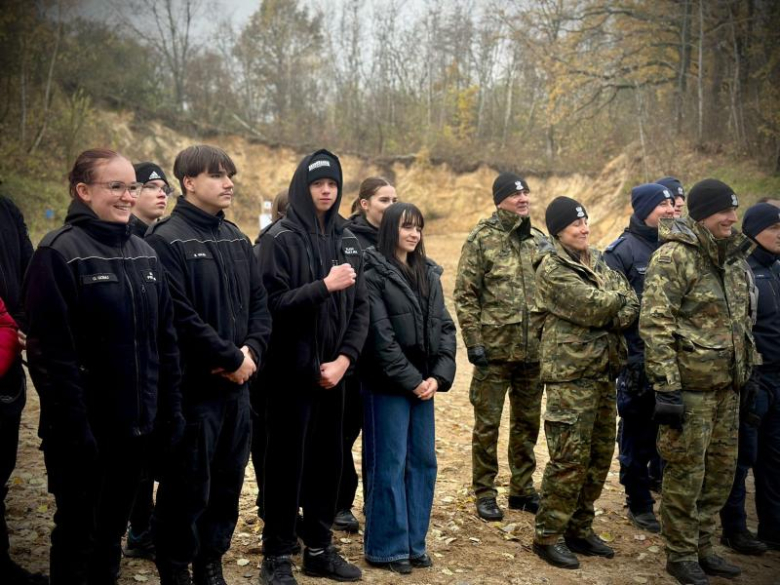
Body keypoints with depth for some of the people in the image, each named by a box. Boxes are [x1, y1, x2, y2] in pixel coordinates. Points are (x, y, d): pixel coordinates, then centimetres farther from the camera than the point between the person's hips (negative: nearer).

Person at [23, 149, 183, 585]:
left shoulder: (144, 253, 9)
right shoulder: (59, 253, -12)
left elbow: (166, 341, 11)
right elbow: (52, 351, -17)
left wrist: (171, 409, 7)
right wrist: (73, 427, -19)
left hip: (137, 425, 6)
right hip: (84, 429, -6)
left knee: (113, 530, 18)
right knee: (77, 532, 9)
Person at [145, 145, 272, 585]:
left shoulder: (237, 239, 13)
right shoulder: (167, 239, -11)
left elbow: (259, 302, 11)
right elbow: (180, 316, -19)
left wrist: (253, 351, -6)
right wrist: (231, 359, -15)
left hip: (237, 384, 7)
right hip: (194, 387, -7)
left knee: (228, 483, 15)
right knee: (187, 488, 2)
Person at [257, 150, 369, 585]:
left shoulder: (348, 240, 10)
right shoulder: (281, 238, -6)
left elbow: (361, 309, 6)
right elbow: (273, 304, -16)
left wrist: (344, 359, -6)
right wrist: (324, 286, -21)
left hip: (333, 371, 5)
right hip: (292, 371, -5)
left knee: (328, 460, 12)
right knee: (287, 462, 2)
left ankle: (320, 549, 25)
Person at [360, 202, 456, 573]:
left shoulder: (429, 274, 13)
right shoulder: (375, 274, -7)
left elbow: (445, 328, 8)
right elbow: (380, 336, -14)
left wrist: (439, 376, -5)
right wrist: (411, 380, -14)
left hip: (424, 383, 6)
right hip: (388, 385, -6)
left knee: (423, 462, 10)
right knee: (390, 465, 0)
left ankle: (415, 542, 21)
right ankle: (387, 547, 10)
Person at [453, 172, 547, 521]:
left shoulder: (539, 241, 10)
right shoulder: (482, 239, -6)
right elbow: (465, 295, -8)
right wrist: (474, 342, -13)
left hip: (534, 349, 5)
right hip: (495, 348, -5)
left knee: (527, 422, 14)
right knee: (487, 424, 3)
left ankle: (522, 489, 27)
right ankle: (484, 494, 16)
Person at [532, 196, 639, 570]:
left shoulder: (598, 262, 16)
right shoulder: (552, 269, -9)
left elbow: (631, 302, 7)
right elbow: (592, 307, -18)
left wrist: (617, 317, -13)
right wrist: (618, 297, -2)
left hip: (604, 371, 8)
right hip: (570, 374, -8)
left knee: (600, 456, 12)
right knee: (569, 459, -7)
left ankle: (579, 528, 25)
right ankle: (548, 536, 6)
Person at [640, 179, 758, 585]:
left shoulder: (733, 255, 12)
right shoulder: (674, 257, -13)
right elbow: (655, 325, -19)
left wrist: (744, 370, 20)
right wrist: (666, 387, -22)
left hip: (727, 385, 8)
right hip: (690, 384, -8)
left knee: (722, 468, 15)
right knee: (686, 472, 1)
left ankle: (702, 546, 30)